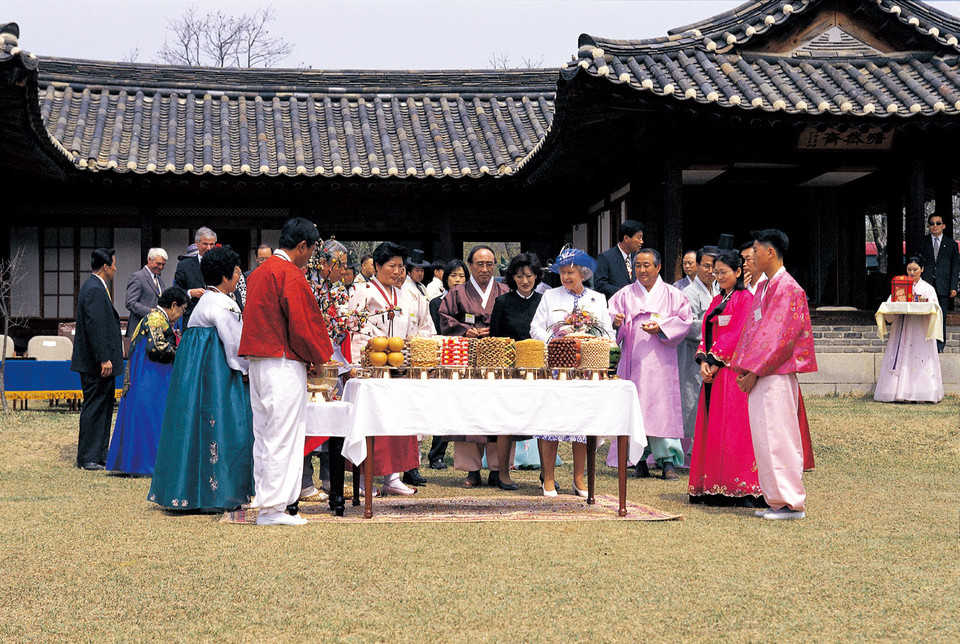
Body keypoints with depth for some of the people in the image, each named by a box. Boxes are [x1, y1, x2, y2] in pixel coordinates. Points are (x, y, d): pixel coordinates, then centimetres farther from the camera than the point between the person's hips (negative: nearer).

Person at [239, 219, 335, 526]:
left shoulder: (259, 272, 17)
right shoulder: (290, 275, -13)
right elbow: (303, 322, -15)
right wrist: (319, 356, 2)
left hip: (257, 362, 10)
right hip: (284, 364, -10)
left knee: (264, 435, 12)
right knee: (282, 435, -6)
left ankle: (265, 501, 16)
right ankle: (273, 508, -5)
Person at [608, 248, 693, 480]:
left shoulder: (672, 295, 9)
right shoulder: (624, 295, 13)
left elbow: (684, 320, 2)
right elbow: (610, 319, 6)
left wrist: (661, 328, -12)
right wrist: (615, 323, -17)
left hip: (661, 360, -2)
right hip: (632, 360, 2)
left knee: (663, 407, -8)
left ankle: (668, 460, -6)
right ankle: (640, 459, 3)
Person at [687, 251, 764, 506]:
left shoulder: (745, 298, -4)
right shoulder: (717, 300, 19)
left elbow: (736, 335, -12)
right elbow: (706, 332, 13)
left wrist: (715, 363, -14)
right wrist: (703, 361, -3)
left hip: (733, 369, -7)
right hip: (713, 371, 8)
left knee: (732, 427, -8)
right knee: (712, 426, 5)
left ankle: (739, 489, -5)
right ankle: (714, 489, 7)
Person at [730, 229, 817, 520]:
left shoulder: (787, 288, -12)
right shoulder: (763, 288, 17)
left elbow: (778, 336, -17)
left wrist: (752, 371, -16)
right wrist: (743, 368, 7)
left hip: (776, 375, -9)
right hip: (759, 376, 9)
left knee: (776, 437, -7)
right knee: (764, 438, 10)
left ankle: (791, 503, -2)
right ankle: (777, 499, 15)